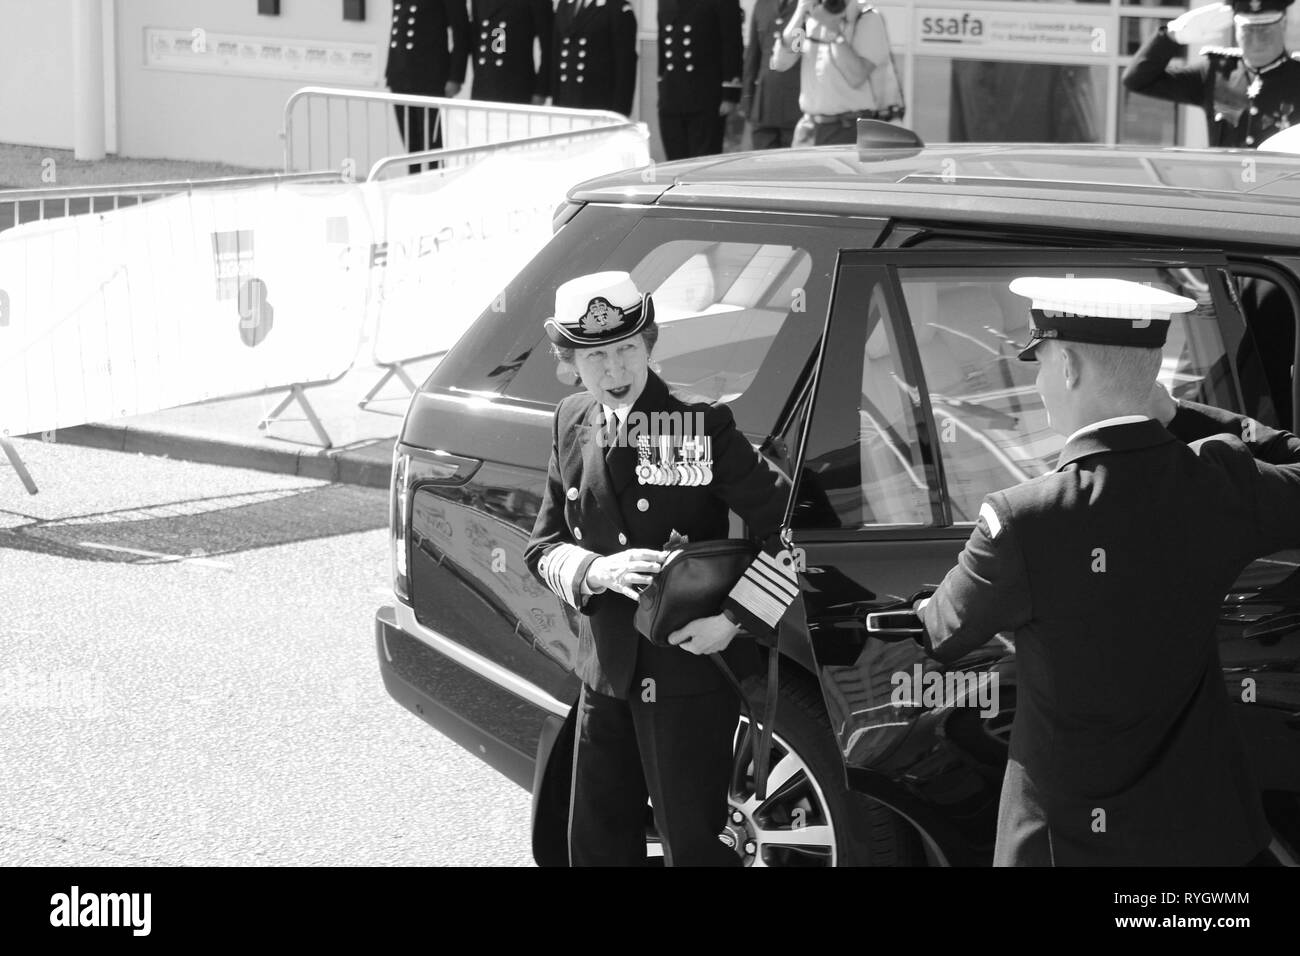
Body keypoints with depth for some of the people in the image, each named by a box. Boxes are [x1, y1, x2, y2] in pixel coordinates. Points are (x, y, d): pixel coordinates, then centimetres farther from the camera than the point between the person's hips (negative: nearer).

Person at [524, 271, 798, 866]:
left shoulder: (701, 426, -14)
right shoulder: (572, 424, 4)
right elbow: (542, 544, 6)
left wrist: (734, 619, -19)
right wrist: (595, 571, -15)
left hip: (687, 675, -6)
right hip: (604, 675, 6)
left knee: (692, 843, 2)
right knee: (596, 840, 17)